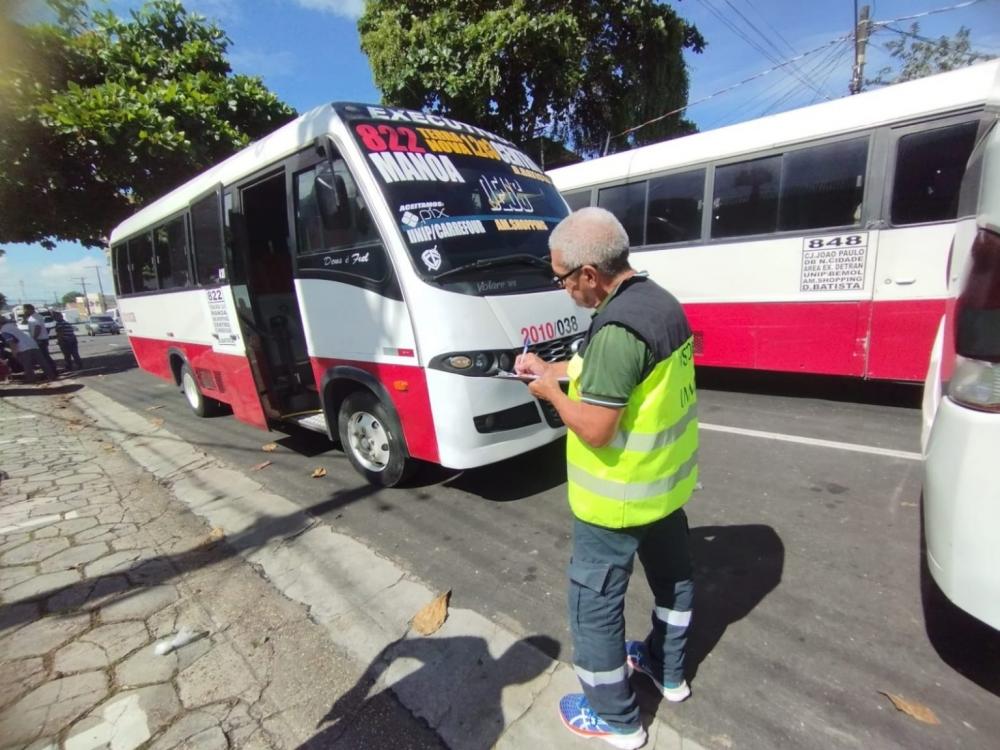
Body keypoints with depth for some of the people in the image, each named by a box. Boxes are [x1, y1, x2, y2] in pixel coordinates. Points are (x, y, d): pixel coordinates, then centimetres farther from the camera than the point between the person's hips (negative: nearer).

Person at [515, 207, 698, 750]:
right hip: (668, 479, 10)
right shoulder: (661, 302, 1)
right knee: (671, 573, 26)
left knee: (593, 603, 11)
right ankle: (668, 671, 51)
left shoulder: (618, 328, -30)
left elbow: (594, 429, -28)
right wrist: (549, 367, 11)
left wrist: (550, 392, -12)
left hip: (619, 497, -9)